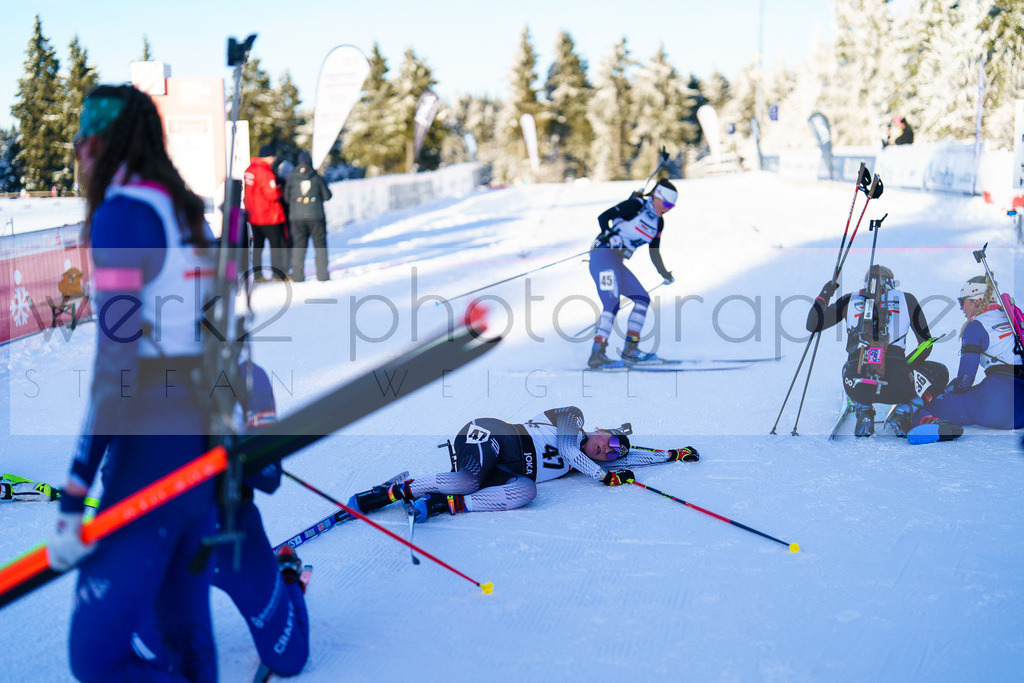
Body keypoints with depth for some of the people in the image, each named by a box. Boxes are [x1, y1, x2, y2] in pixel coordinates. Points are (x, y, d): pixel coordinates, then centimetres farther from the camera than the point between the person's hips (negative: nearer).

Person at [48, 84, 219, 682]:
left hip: (153, 454, -9)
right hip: (209, 448, 9)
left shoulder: (120, 213, -10)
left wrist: (75, 496, -17)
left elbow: (117, 360, -17)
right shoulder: (189, 215, 14)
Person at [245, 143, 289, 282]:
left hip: (253, 216, 8)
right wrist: (280, 189, -4)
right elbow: (272, 194, -21)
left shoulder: (249, 169, 11)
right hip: (268, 217, -8)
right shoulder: (265, 172, -18)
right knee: (276, 243, 0)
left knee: (257, 245, 11)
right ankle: (278, 274, 1)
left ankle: (257, 275, 12)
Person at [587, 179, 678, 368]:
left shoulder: (658, 222, 14)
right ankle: (597, 354, -24)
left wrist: (665, 274, 23)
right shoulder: (636, 205, -9)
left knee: (643, 299, 5)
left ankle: (630, 350, 5)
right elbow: (603, 217, -14)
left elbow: (654, 253, 24)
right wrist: (611, 240, -27)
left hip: (617, 263, 9)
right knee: (612, 303, -20)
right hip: (603, 254, -9)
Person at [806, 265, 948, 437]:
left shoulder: (851, 301, 16)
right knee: (940, 372, 30)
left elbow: (812, 325, 21)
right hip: (896, 384, -1)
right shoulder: (906, 299, 16)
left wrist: (824, 295, 38)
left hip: (857, 386, 2)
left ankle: (864, 410, 14)